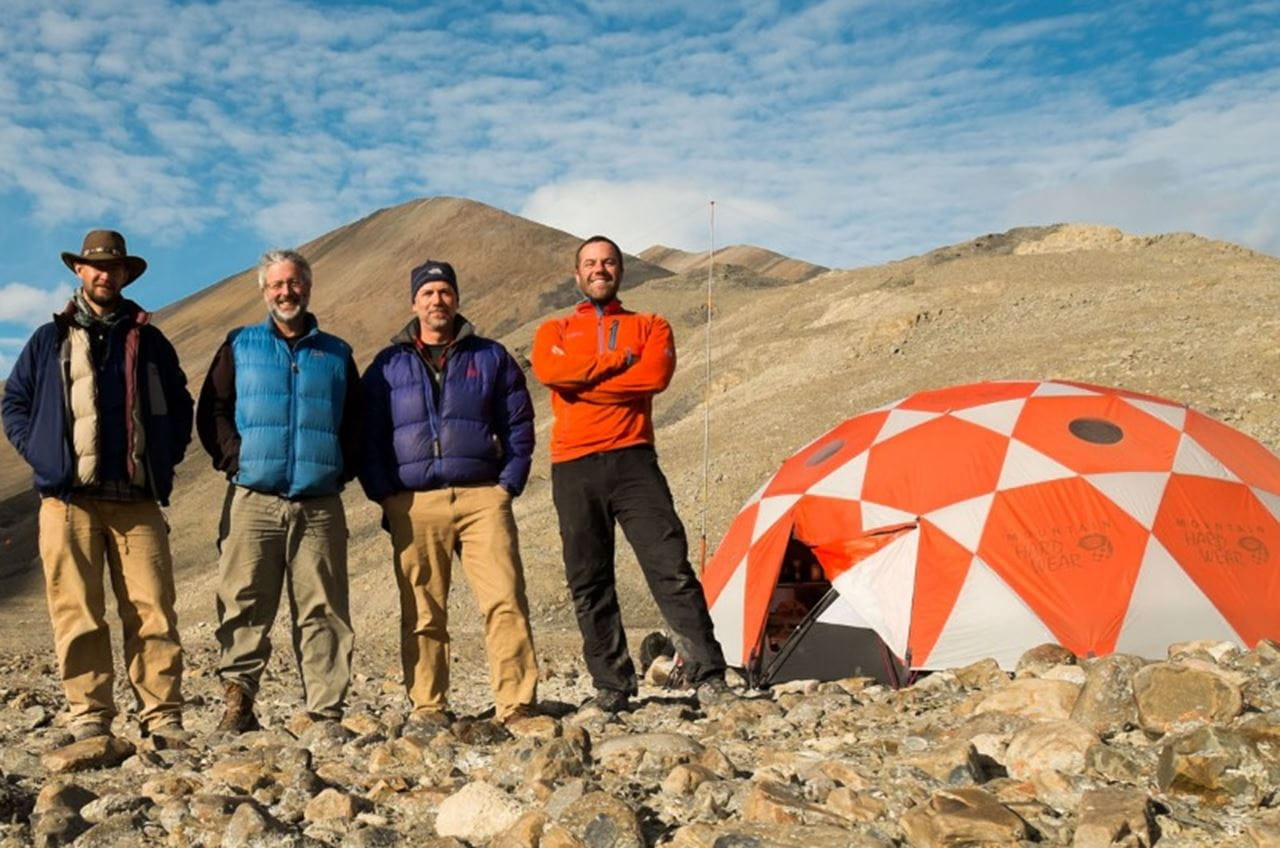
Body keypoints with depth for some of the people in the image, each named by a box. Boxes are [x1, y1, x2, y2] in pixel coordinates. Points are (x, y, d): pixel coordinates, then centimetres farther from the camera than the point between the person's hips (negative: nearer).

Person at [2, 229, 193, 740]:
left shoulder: (149, 340, 16)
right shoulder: (50, 338, 14)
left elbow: (180, 408, 22)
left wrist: (165, 459, 8)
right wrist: (41, 457, 1)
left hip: (137, 501, 1)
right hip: (68, 501, 0)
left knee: (152, 610, -5)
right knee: (78, 615, -3)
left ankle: (163, 718, -3)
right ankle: (89, 718, 3)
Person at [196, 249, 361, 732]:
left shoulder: (336, 354, 17)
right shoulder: (240, 347, 14)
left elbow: (356, 422, 17)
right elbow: (212, 411, 8)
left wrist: (344, 469, 2)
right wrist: (235, 461, -6)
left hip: (320, 505, 1)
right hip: (253, 500, -1)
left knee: (323, 611, -1)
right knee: (245, 605, -5)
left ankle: (327, 713, 2)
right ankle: (238, 700, 1)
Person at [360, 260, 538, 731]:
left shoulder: (491, 357, 14)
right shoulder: (388, 366, 15)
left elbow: (518, 425, 12)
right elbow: (368, 437, 13)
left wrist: (509, 484, 1)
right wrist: (384, 496, 1)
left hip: (482, 497, 0)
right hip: (413, 504, 1)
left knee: (505, 601, -10)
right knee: (422, 612, 2)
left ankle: (517, 705, -7)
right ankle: (428, 708, 11)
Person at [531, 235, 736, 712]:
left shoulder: (650, 326, 15)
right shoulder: (555, 331, 17)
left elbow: (656, 374, -8)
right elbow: (548, 369, -8)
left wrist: (581, 380, -7)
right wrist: (620, 360, -6)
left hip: (632, 460, -1)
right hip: (574, 470, 2)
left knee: (671, 568, -10)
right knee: (589, 583, 4)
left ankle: (708, 678, -7)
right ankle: (611, 686, 13)